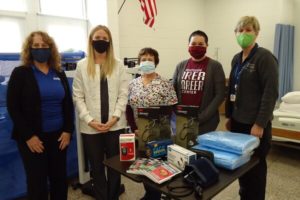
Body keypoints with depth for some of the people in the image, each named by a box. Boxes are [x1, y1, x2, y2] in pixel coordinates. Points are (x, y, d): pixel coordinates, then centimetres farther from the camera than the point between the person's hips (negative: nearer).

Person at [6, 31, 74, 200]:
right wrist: (28, 136, -13)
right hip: (32, 137, -3)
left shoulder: (59, 74, 8)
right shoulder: (20, 73, -3)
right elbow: (13, 108, -7)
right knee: (37, 181, 9)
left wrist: (68, 130, -1)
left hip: (58, 135, 3)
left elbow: (68, 104, 8)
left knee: (60, 178, 13)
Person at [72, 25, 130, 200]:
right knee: (96, 168, 15)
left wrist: (114, 117, -11)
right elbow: (78, 97, -1)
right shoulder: (82, 66, 2)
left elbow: (123, 95, -1)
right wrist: (89, 120, -11)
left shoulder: (118, 66, 3)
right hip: (91, 127, 0)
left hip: (115, 125, 0)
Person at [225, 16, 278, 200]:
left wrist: (260, 124, -18)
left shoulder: (265, 57, -10)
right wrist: (229, 116, 13)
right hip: (238, 121, 7)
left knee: (255, 166, 8)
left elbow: (271, 93, -15)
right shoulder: (236, 59, 11)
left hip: (255, 123, -6)